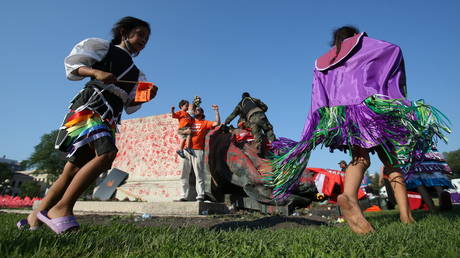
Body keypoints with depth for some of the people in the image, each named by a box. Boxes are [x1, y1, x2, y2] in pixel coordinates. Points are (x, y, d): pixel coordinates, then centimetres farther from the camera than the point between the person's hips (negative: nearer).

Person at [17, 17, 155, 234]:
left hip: (110, 119, 7)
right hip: (89, 108, -6)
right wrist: (97, 72, -12)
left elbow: (130, 105, 22)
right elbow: (72, 64, 5)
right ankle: (61, 209, -27)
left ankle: (35, 218, 13)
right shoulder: (103, 47, 13)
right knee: (107, 153, -31)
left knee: (74, 170, 3)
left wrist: (145, 98, 3)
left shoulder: (137, 74, 27)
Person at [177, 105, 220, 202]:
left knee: (199, 174, -8)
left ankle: (200, 196, -8)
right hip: (186, 150, 4)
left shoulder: (205, 123, 13)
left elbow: (217, 123, 0)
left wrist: (216, 111, -2)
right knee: (184, 175, 2)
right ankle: (184, 196, 6)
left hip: (198, 150, -4)